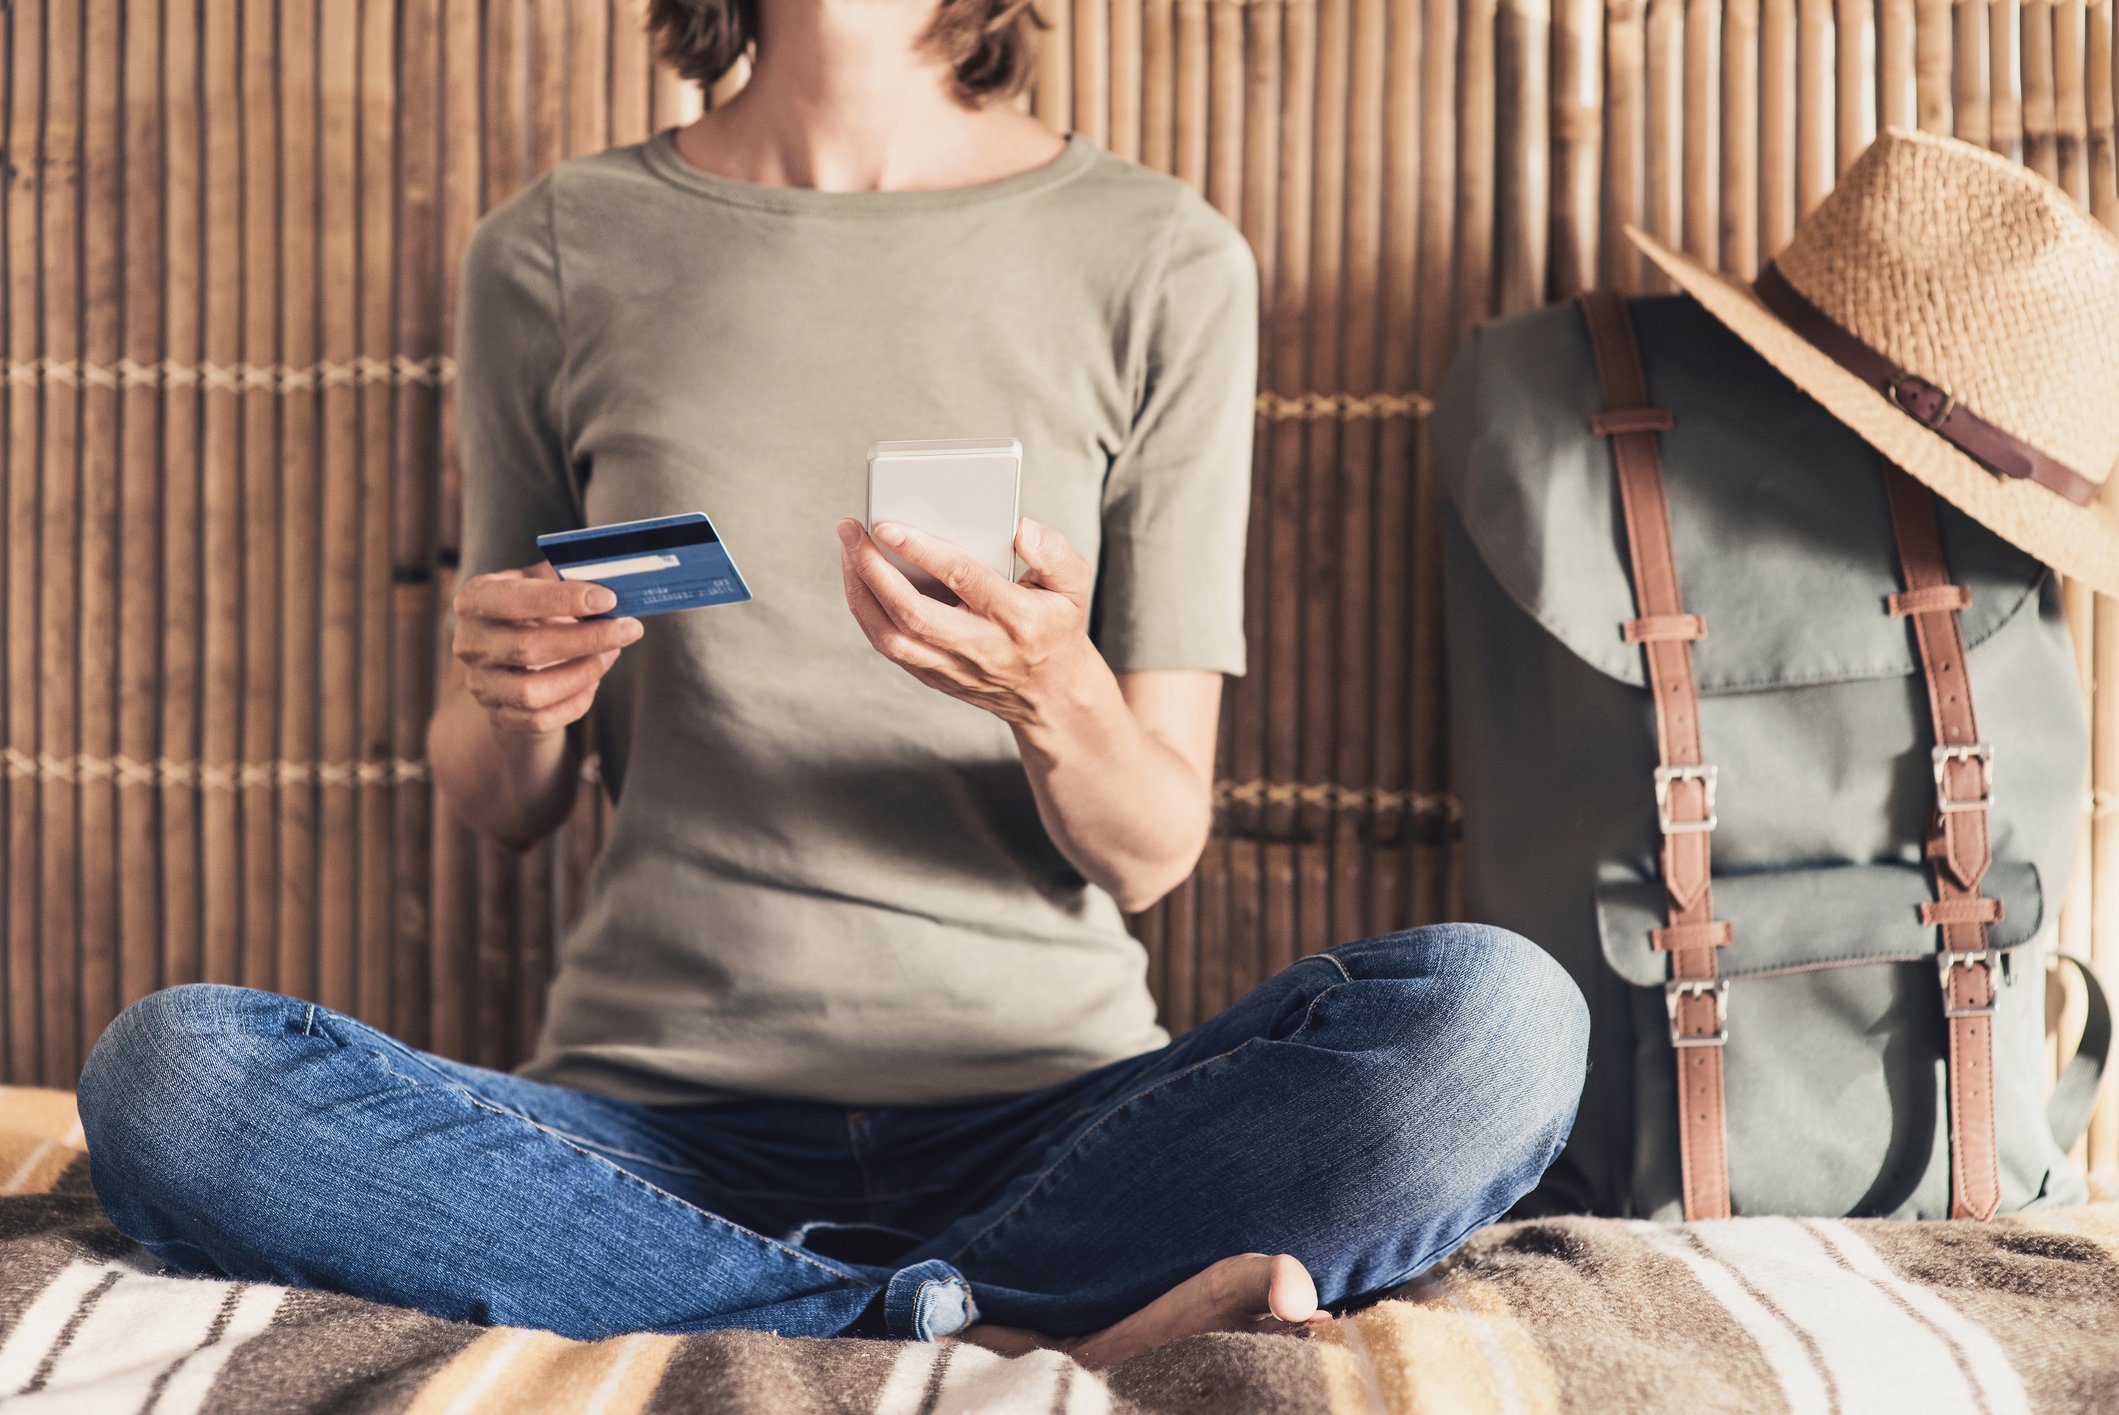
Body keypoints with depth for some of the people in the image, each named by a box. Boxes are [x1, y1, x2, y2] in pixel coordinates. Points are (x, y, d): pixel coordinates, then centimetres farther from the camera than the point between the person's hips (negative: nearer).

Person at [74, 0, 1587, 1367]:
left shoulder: (1162, 260, 3)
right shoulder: (557, 253, 6)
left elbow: (1152, 850, 2)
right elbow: (505, 805, 13)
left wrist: (1052, 699, -21)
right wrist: (509, 708, -11)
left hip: (1050, 1113, -1)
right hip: (660, 1118, 2)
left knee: (1498, 1016, -27)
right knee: (164, 1073, -25)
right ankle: (1005, 1336, -24)